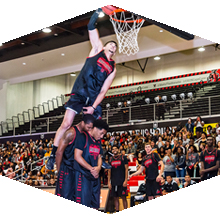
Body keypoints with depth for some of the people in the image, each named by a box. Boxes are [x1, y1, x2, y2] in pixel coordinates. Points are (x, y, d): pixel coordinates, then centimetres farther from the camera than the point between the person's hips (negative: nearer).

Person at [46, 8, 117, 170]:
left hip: (94, 99, 3)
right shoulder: (98, 49, 8)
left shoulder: (113, 69, 11)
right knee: (66, 124, -10)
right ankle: (53, 155, -1)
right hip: (79, 93, -3)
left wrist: (94, 107, -9)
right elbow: (91, 27, -2)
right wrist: (100, 11, -10)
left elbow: (103, 91, 2)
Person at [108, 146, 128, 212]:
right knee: (115, 198, 5)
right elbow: (109, 171, 12)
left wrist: (125, 180, -10)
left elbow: (126, 169, -2)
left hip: (122, 182, -3)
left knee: (123, 197, -2)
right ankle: (117, 211, 12)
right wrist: (109, 182, 4)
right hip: (113, 182, 4)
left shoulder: (123, 158, 1)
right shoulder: (110, 159, 10)